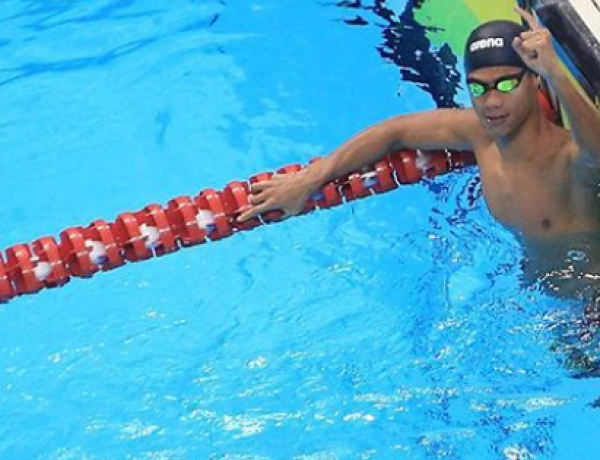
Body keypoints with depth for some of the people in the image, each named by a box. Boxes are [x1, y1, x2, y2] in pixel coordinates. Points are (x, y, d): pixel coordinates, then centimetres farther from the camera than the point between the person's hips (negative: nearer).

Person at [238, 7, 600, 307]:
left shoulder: (570, 160, -35)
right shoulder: (478, 131, -15)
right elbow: (394, 132, -2)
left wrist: (556, 73, -75)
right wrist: (309, 179, -7)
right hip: (537, 283, 6)